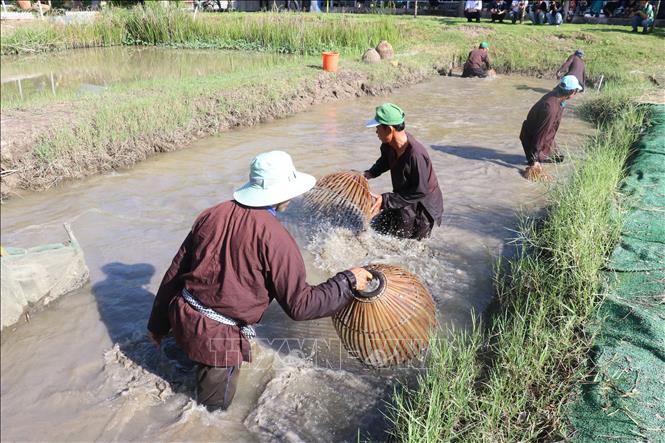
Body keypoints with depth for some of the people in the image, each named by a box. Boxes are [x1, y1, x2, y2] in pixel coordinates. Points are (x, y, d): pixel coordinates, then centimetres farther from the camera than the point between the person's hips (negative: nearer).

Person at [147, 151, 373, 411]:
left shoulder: (212, 214, -1)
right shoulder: (275, 237, -19)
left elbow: (175, 272, 6)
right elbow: (299, 306, -15)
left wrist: (158, 324, 18)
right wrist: (348, 281, -3)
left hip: (182, 317, 6)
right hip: (218, 340, -6)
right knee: (214, 408, 19)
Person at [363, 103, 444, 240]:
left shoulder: (416, 155, -36)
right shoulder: (389, 145, -10)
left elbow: (420, 192, -29)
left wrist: (386, 200, -29)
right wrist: (368, 174, -5)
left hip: (422, 207, -8)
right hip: (403, 201, 8)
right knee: (377, 229, 16)